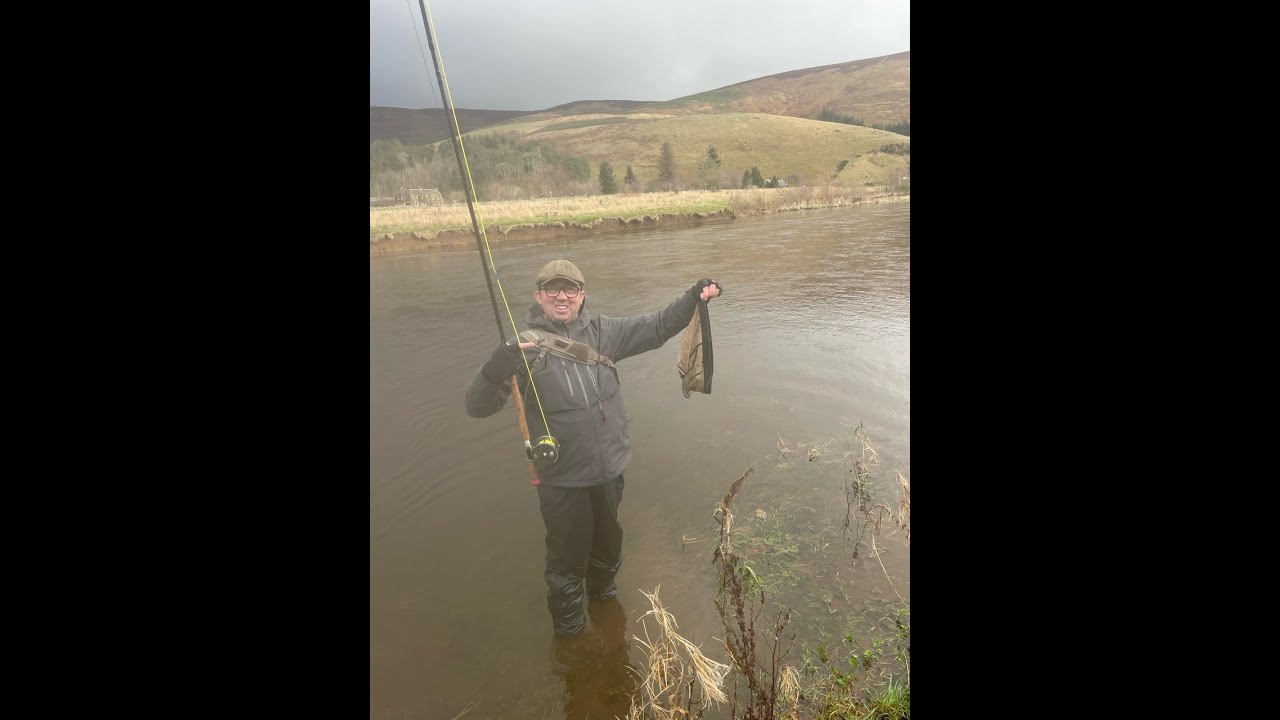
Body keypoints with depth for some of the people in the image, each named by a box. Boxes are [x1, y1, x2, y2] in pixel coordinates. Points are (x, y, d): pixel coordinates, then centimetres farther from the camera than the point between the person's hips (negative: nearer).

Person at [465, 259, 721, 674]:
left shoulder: (601, 332, -1)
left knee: (608, 543, 26)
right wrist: (495, 371, -37)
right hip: (563, 480, -4)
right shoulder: (525, 347, -12)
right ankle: (569, 632, 40)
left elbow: (656, 328, 2)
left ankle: (603, 596, 56)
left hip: (610, 468, 4)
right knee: (567, 558, 12)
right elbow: (478, 406, -16)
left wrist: (694, 297, -13)